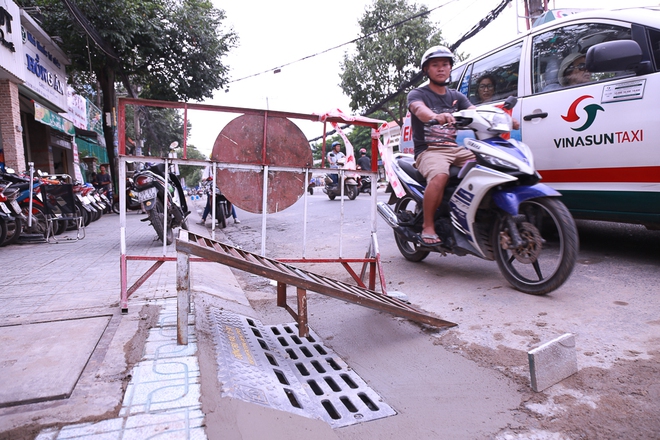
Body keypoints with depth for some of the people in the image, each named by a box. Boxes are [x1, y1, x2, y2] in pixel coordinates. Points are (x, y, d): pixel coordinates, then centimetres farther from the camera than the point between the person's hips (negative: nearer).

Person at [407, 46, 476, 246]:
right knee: (439, 176, -36)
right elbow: (419, 110, -20)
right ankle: (428, 226, -21)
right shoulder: (417, 94, 5)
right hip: (428, 150, -5)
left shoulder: (457, 97, 21)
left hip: (455, 149, 5)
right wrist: (436, 116, -44)